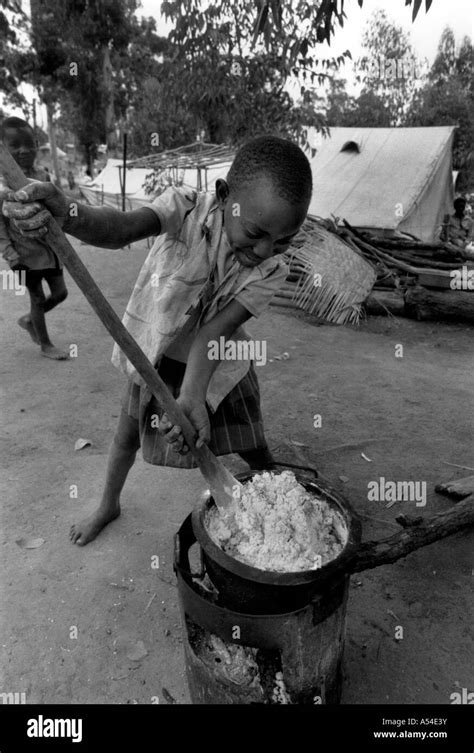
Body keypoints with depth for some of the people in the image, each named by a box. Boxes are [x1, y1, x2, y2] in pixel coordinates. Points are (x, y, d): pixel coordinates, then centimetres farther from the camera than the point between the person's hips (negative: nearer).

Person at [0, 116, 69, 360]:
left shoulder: (43, 176, 1)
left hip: (50, 248, 6)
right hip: (25, 254, -5)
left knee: (60, 293, 12)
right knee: (38, 298, 5)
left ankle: (28, 320, 37)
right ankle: (45, 344, 24)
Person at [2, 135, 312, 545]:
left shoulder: (271, 271, -21)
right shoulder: (186, 207, -25)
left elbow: (214, 331, -29)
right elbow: (122, 228, -43)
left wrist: (193, 396, -42)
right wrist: (66, 214, -64)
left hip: (218, 362, 1)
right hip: (155, 353, 0)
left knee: (256, 451, 5)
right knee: (128, 436, 15)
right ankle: (108, 506, 45)